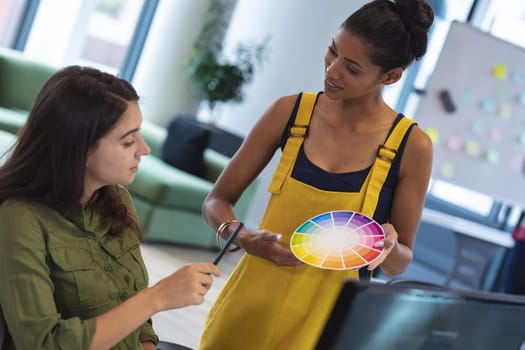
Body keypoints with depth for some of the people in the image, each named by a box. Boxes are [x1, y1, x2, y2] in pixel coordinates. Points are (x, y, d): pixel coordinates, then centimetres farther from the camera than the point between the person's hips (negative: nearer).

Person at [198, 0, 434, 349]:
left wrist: (387, 248, -23)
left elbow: (401, 261, -1)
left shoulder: (411, 146, -11)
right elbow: (218, 200, 0)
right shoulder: (290, 111, -6)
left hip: (325, 317, -1)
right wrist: (242, 237, -19)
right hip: (253, 301, 2)